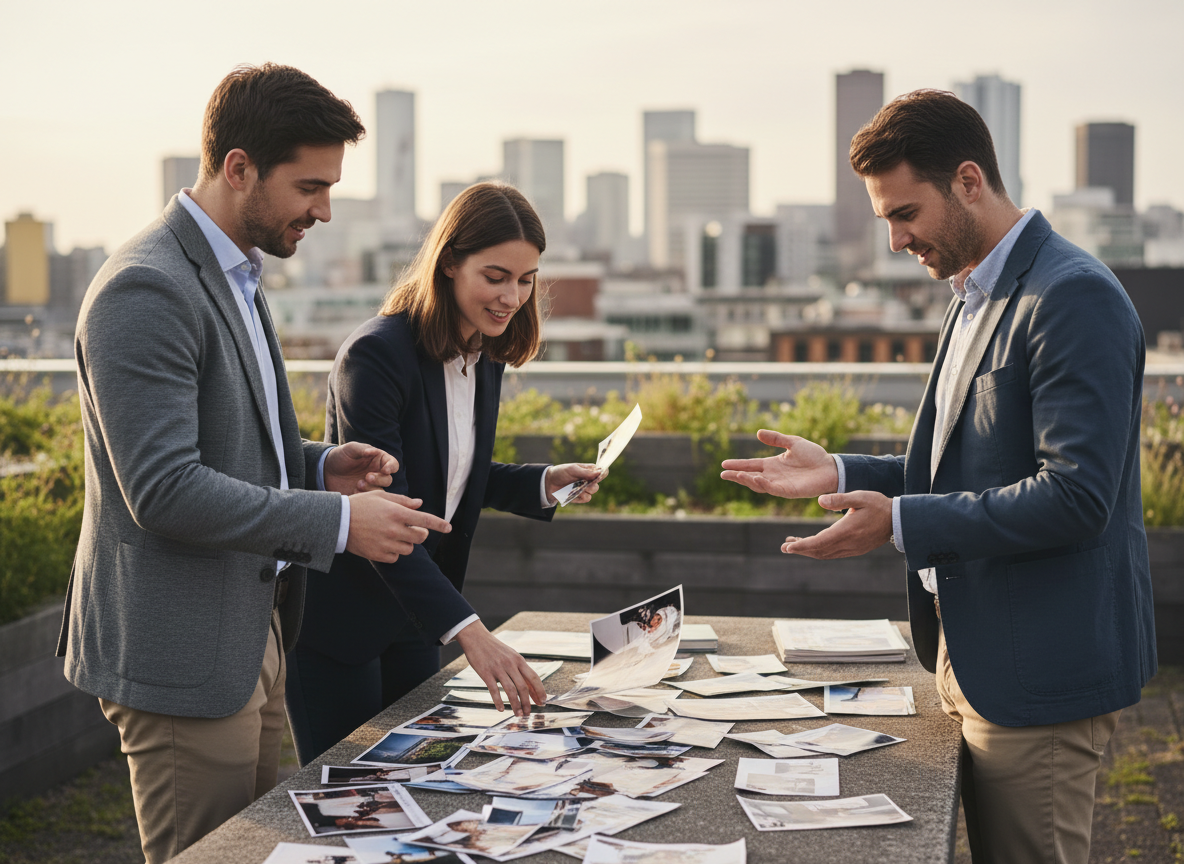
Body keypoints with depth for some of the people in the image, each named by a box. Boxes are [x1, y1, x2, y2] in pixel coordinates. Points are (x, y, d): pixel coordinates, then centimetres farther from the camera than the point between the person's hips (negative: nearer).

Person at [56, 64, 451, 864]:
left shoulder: (235, 276, 14)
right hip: (182, 653, -10)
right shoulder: (145, 290, -19)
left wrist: (317, 467, 4)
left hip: (250, 632, 10)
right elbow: (164, 490, -25)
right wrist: (339, 520, -23)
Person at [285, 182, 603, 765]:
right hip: (337, 616, -7)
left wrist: (542, 483, -3)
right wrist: (467, 630, -37)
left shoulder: (484, 354, 1)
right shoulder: (376, 353, -24)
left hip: (412, 615, 7)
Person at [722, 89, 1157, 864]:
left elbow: (1074, 497, -24)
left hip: (1043, 669, -9)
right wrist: (840, 474, 10)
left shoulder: (1074, 297, -17)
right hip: (976, 654, 10)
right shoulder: (977, 297, 15)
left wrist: (901, 523, -23)